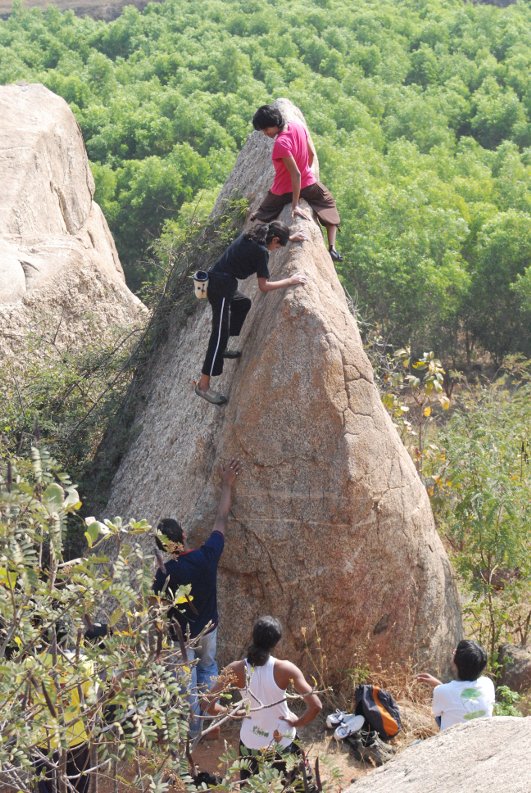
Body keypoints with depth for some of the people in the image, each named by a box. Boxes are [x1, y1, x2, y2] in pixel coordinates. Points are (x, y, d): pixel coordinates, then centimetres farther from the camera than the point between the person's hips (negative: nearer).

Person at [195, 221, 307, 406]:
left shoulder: (251, 236, 10)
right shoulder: (261, 251, -15)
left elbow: (269, 240, 36)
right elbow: (264, 286, -12)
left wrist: (290, 238, 37)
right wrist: (290, 281, -6)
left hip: (215, 279, 10)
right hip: (220, 288, -10)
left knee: (243, 303, 33)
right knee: (220, 334, -7)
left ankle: (222, 349, 38)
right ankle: (203, 385, -7)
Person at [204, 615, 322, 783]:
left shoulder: (236, 670, -17)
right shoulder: (285, 669, -21)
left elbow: (208, 704, -17)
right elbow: (315, 705, -24)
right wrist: (298, 722, -6)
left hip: (250, 745, 1)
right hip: (283, 743, -1)